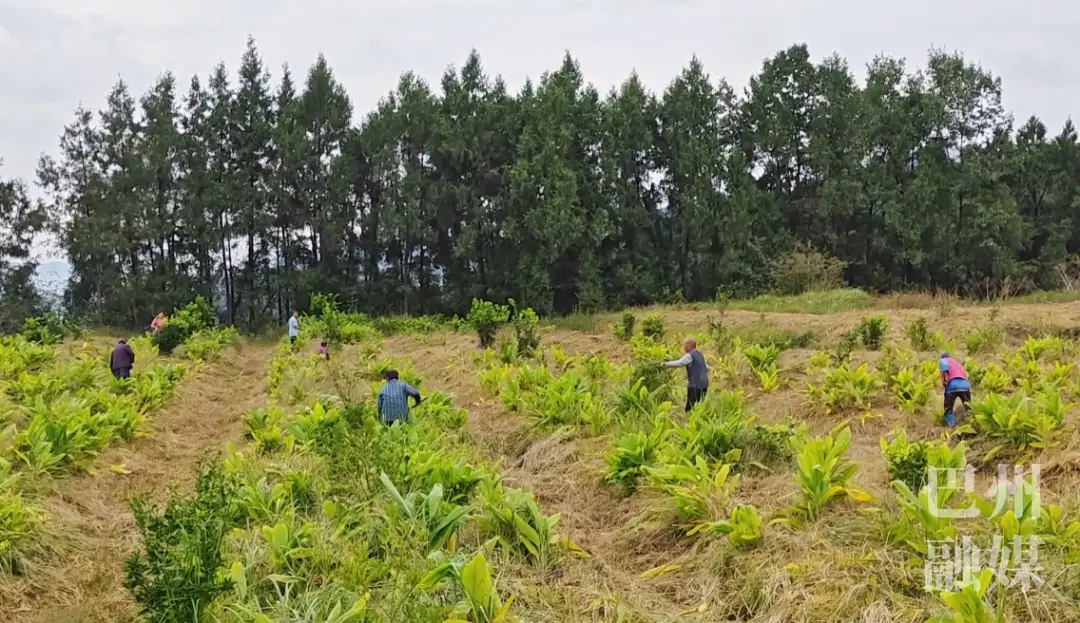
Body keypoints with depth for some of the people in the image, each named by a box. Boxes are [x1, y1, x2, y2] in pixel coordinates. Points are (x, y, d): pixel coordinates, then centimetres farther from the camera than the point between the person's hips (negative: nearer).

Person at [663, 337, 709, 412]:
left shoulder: (689, 355, -8)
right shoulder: (700, 355, 18)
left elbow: (679, 363, -21)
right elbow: (706, 368, 27)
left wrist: (665, 364, -15)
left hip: (695, 385, -9)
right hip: (704, 384, 9)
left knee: (690, 409, -10)